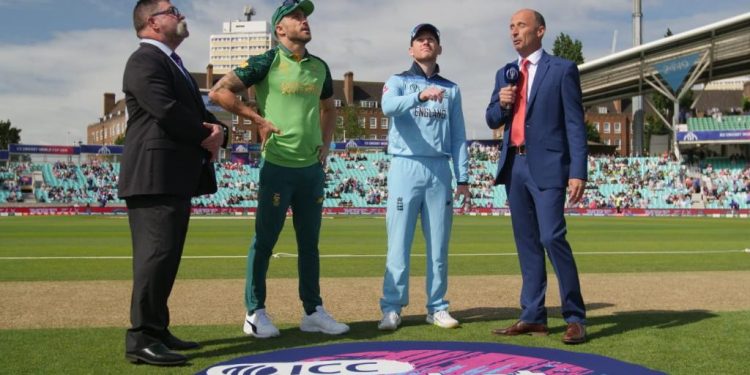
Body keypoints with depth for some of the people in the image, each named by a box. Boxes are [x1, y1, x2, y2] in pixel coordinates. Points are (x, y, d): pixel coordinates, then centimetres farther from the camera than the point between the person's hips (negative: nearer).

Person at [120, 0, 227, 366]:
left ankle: (157, 331, 17)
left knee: (165, 257, 11)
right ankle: (141, 339, -12)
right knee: (157, 253, -13)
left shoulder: (171, 63, 25)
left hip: (175, 178, 10)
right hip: (155, 176, -10)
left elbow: (198, 111, 21)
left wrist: (218, 130, -1)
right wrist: (205, 137, -8)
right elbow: (165, 110, -21)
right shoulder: (145, 60, -7)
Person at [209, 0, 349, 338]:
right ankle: (255, 313, 12)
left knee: (309, 243, 11)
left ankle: (313, 312, 20)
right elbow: (218, 92, -11)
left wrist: (325, 141, 14)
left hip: (312, 167, 6)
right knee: (264, 241, 1)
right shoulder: (266, 62, -6)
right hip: (277, 166, -6)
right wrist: (258, 119, -12)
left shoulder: (319, 67, 12)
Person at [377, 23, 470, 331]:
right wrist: (420, 96, -35)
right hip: (406, 167, -3)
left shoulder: (451, 89, 17)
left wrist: (462, 177, 4)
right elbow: (389, 107, -17)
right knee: (399, 242, -4)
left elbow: (458, 137, 13)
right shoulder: (398, 82, 7)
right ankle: (391, 308, 1)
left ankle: (437, 308, 12)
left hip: (439, 170, 3)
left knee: (439, 244, 4)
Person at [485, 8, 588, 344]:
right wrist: (501, 103, -4)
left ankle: (575, 317, -4)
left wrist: (578, 172, -13)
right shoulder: (504, 73, 17)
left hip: (547, 165, -6)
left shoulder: (563, 69, 0)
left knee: (552, 237, -14)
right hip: (514, 165, 6)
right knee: (527, 243, 8)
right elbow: (492, 121, 19)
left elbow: (575, 124, -5)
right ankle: (533, 317, 13)